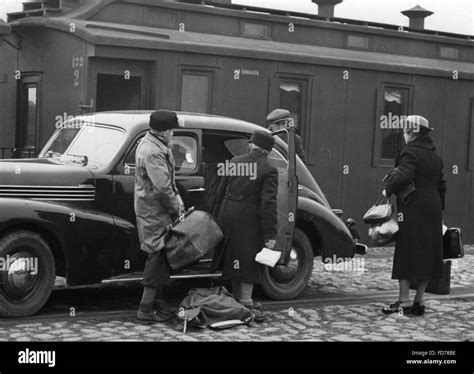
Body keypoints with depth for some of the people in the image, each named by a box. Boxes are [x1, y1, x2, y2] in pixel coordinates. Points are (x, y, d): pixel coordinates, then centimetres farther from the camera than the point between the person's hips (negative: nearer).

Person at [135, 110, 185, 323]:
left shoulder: (150, 144, 12)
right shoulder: (153, 153, -23)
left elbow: (167, 179, 17)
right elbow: (162, 187, -25)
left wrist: (177, 198, 8)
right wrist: (176, 207, -12)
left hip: (150, 209, 10)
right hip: (154, 212, -10)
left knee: (160, 257, 16)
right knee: (157, 256, -4)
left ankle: (157, 303, 25)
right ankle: (146, 309, 1)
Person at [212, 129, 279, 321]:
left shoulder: (235, 161, 5)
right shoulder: (269, 170, -11)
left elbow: (222, 190, 10)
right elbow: (268, 204, -16)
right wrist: (270, 234, -14)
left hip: (227, 214, 6)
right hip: (249, 219, -6)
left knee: (233, 259, 16)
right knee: (248, 261, 2)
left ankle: (238, 299, 29)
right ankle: (246, 304, 4)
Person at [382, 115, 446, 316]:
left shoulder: (411, 152, -8)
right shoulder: (435, 156, 17)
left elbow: (403, 176, -25)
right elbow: (441, 185, 20)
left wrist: (388, 189, -11)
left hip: (413, 211, -8)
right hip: (433, 209, 8)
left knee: (406, 254, -3)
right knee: (427, 254, 9)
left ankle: (404, 301, -3)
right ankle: (419, 301, 14)